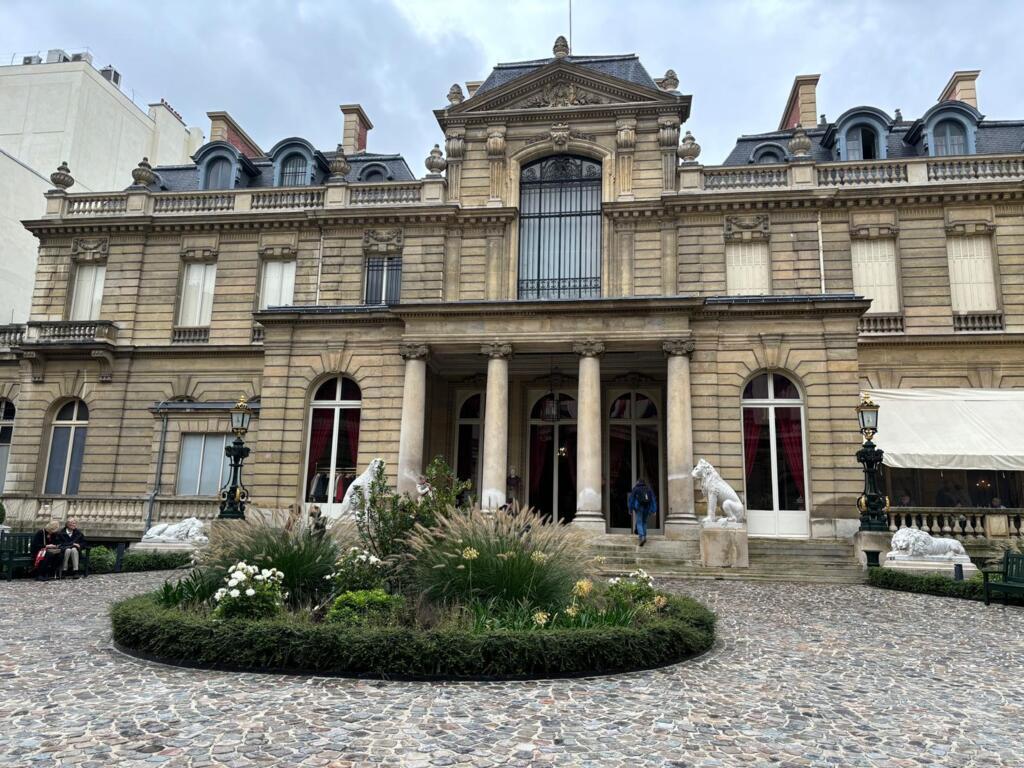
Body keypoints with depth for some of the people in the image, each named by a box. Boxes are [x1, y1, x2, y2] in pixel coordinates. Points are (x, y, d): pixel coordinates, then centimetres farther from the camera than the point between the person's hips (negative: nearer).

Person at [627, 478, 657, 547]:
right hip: (647, 508, 3)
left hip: (639, 507, -3)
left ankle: (642, 537, -24)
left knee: (639, 523, -5)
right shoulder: (649, 489, 10)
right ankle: (644, 536, 19)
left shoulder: (635, 488, 2)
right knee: (644, 522, 22)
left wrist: (630, 509, 5)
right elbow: (653, 499, 4)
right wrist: (654, 510, 2)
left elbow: (631, 499, 0)